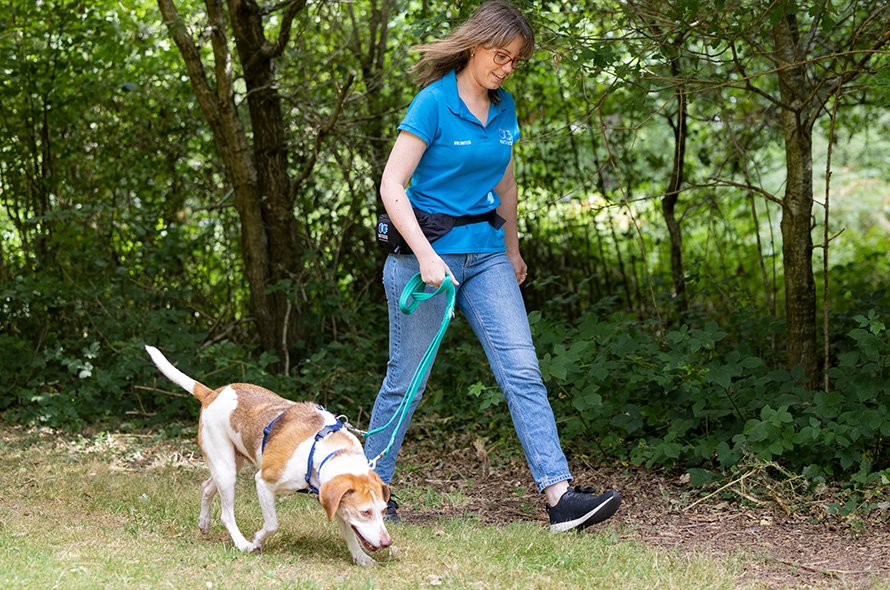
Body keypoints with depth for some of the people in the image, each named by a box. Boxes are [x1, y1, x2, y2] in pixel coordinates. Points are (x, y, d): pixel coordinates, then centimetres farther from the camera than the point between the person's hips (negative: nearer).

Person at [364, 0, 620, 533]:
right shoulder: (434, 103, -12)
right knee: (407, 379, 3)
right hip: (426, 251, -6)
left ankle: (560, 494, -10)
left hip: (485, 253, 6)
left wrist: (512, 249, 26)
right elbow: (392, 186, -16)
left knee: (523, 372, -5)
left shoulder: (503, 108, 8)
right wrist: (425, 255, -24)